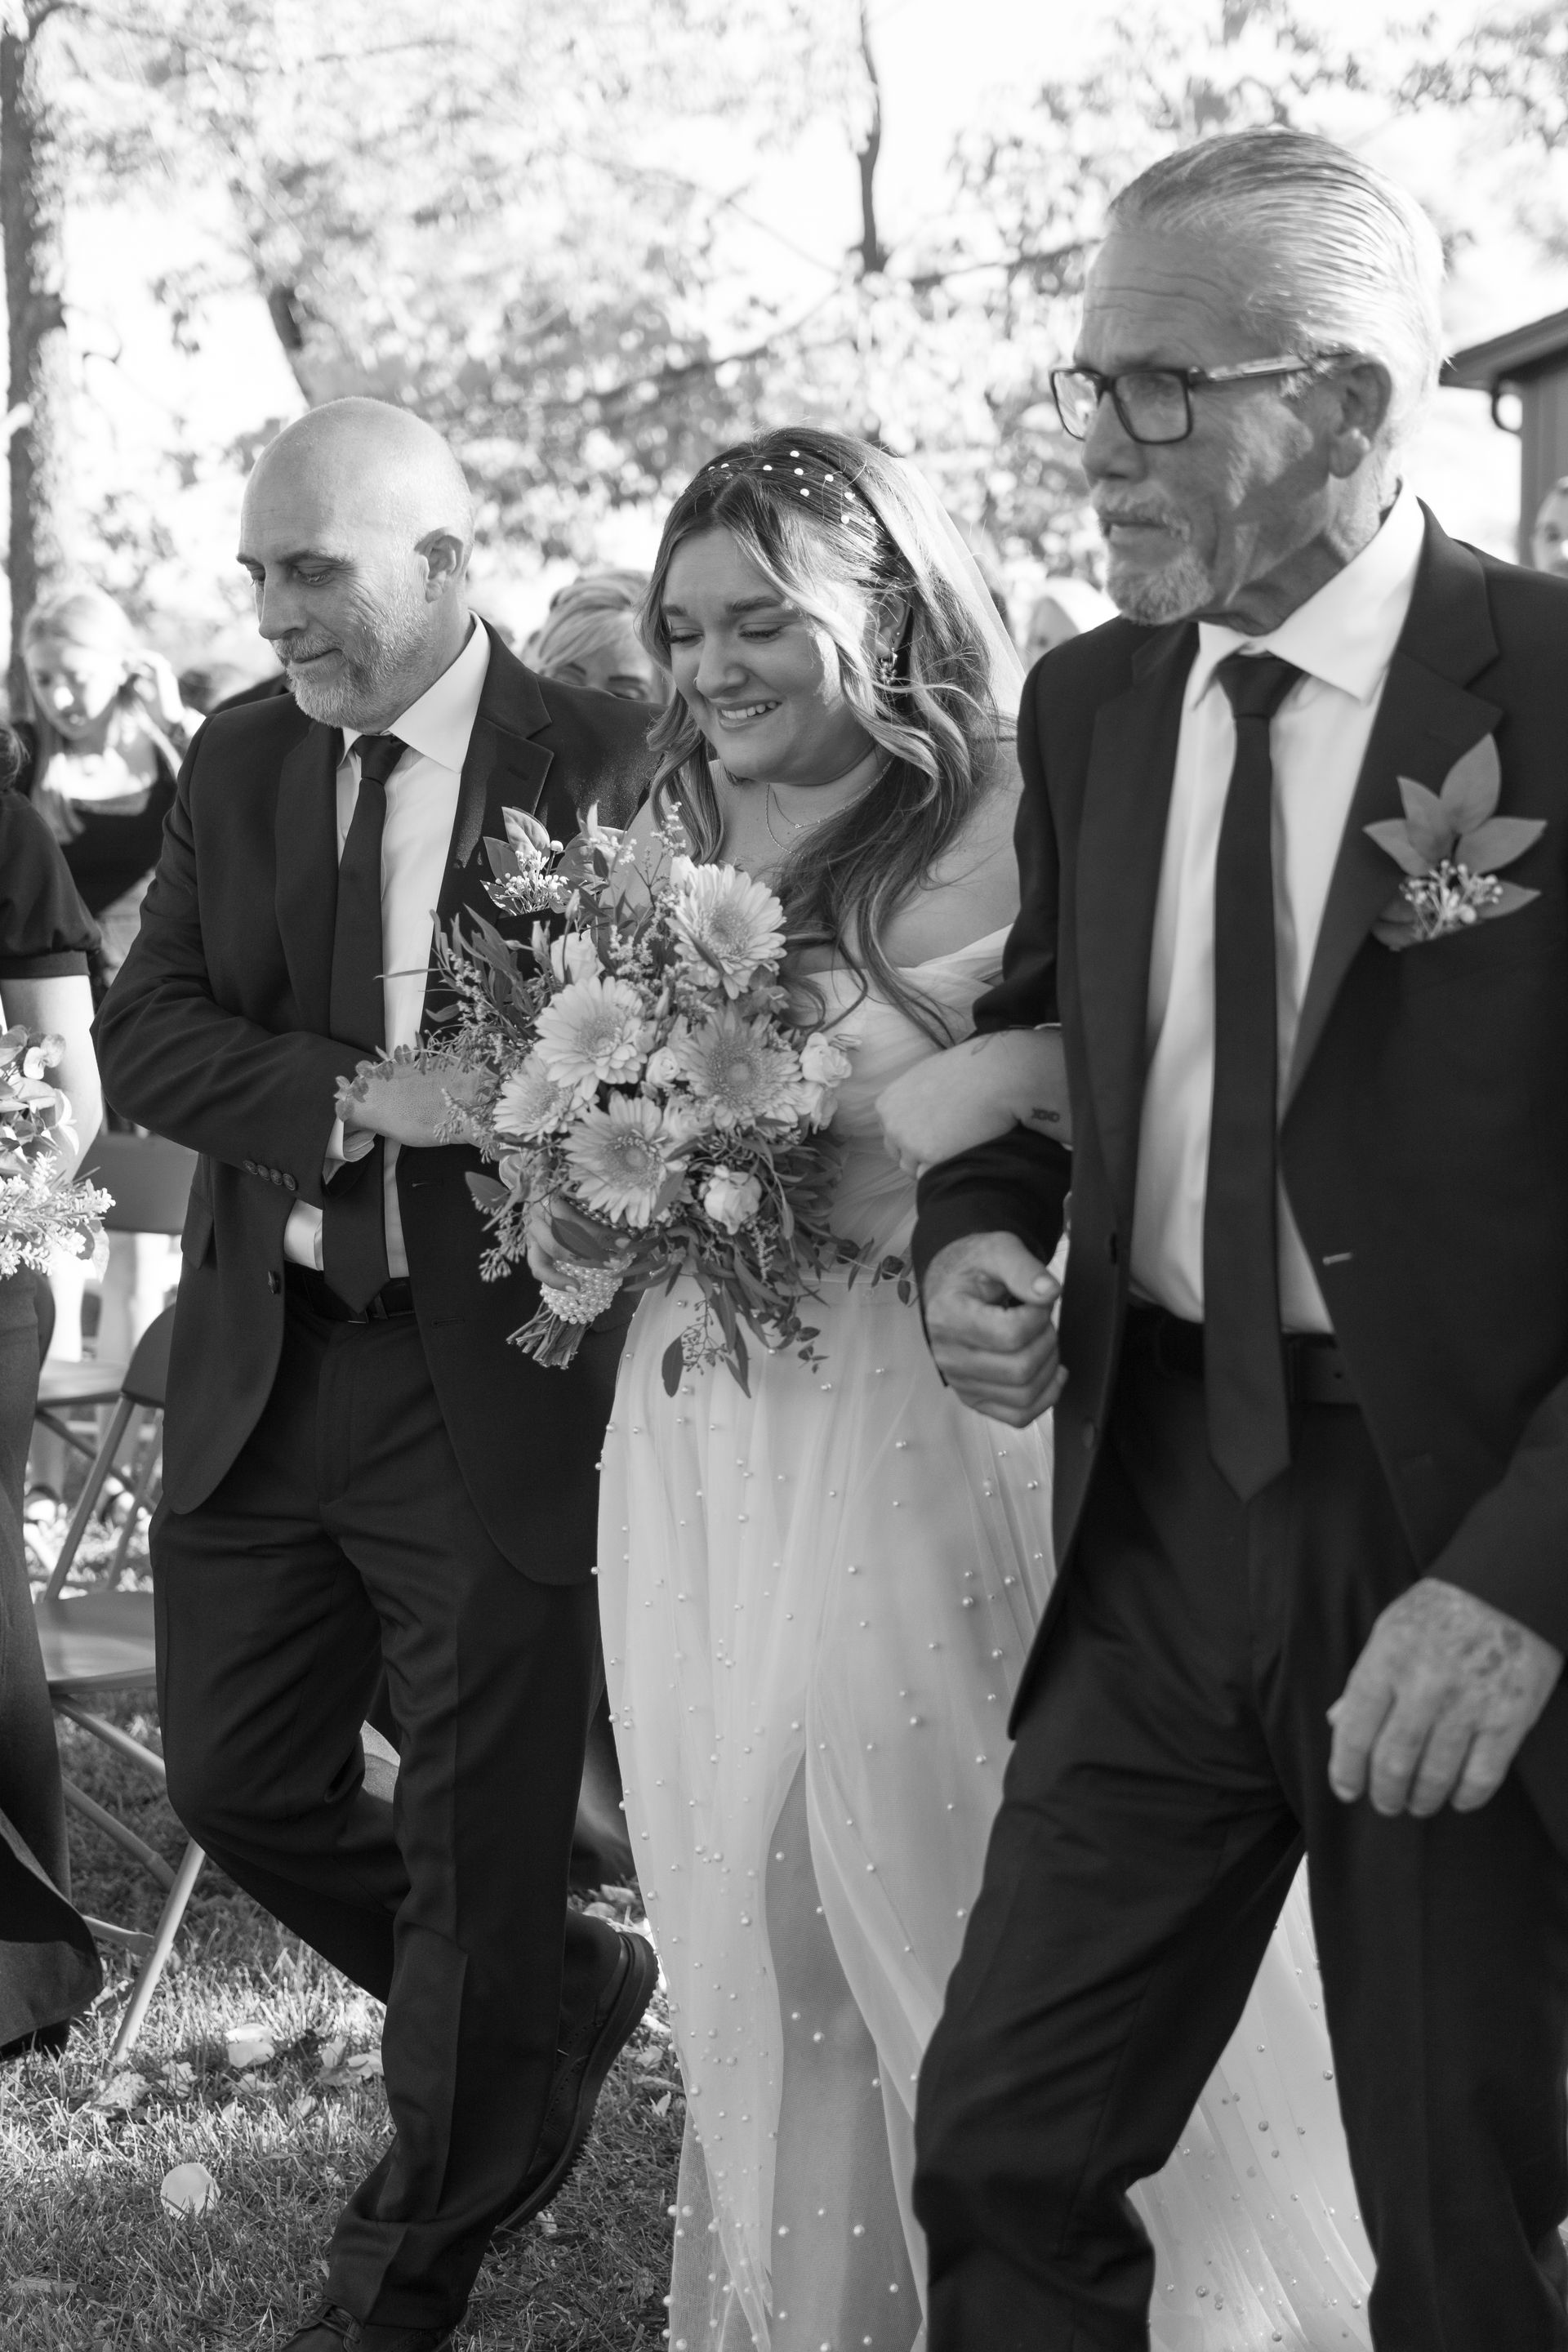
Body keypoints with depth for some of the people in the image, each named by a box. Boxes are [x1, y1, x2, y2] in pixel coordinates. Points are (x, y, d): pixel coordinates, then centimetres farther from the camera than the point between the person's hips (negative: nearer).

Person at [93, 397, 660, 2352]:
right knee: (235, 1783, 13)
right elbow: (143, 1033, -1)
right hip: (262, 1369, 6)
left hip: (498, 1381, -5)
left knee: (475, 1847, 4)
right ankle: (565, 1998, 38)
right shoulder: (236, 762, 7)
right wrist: (352, 1103, -17)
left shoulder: (601, 765, -9)